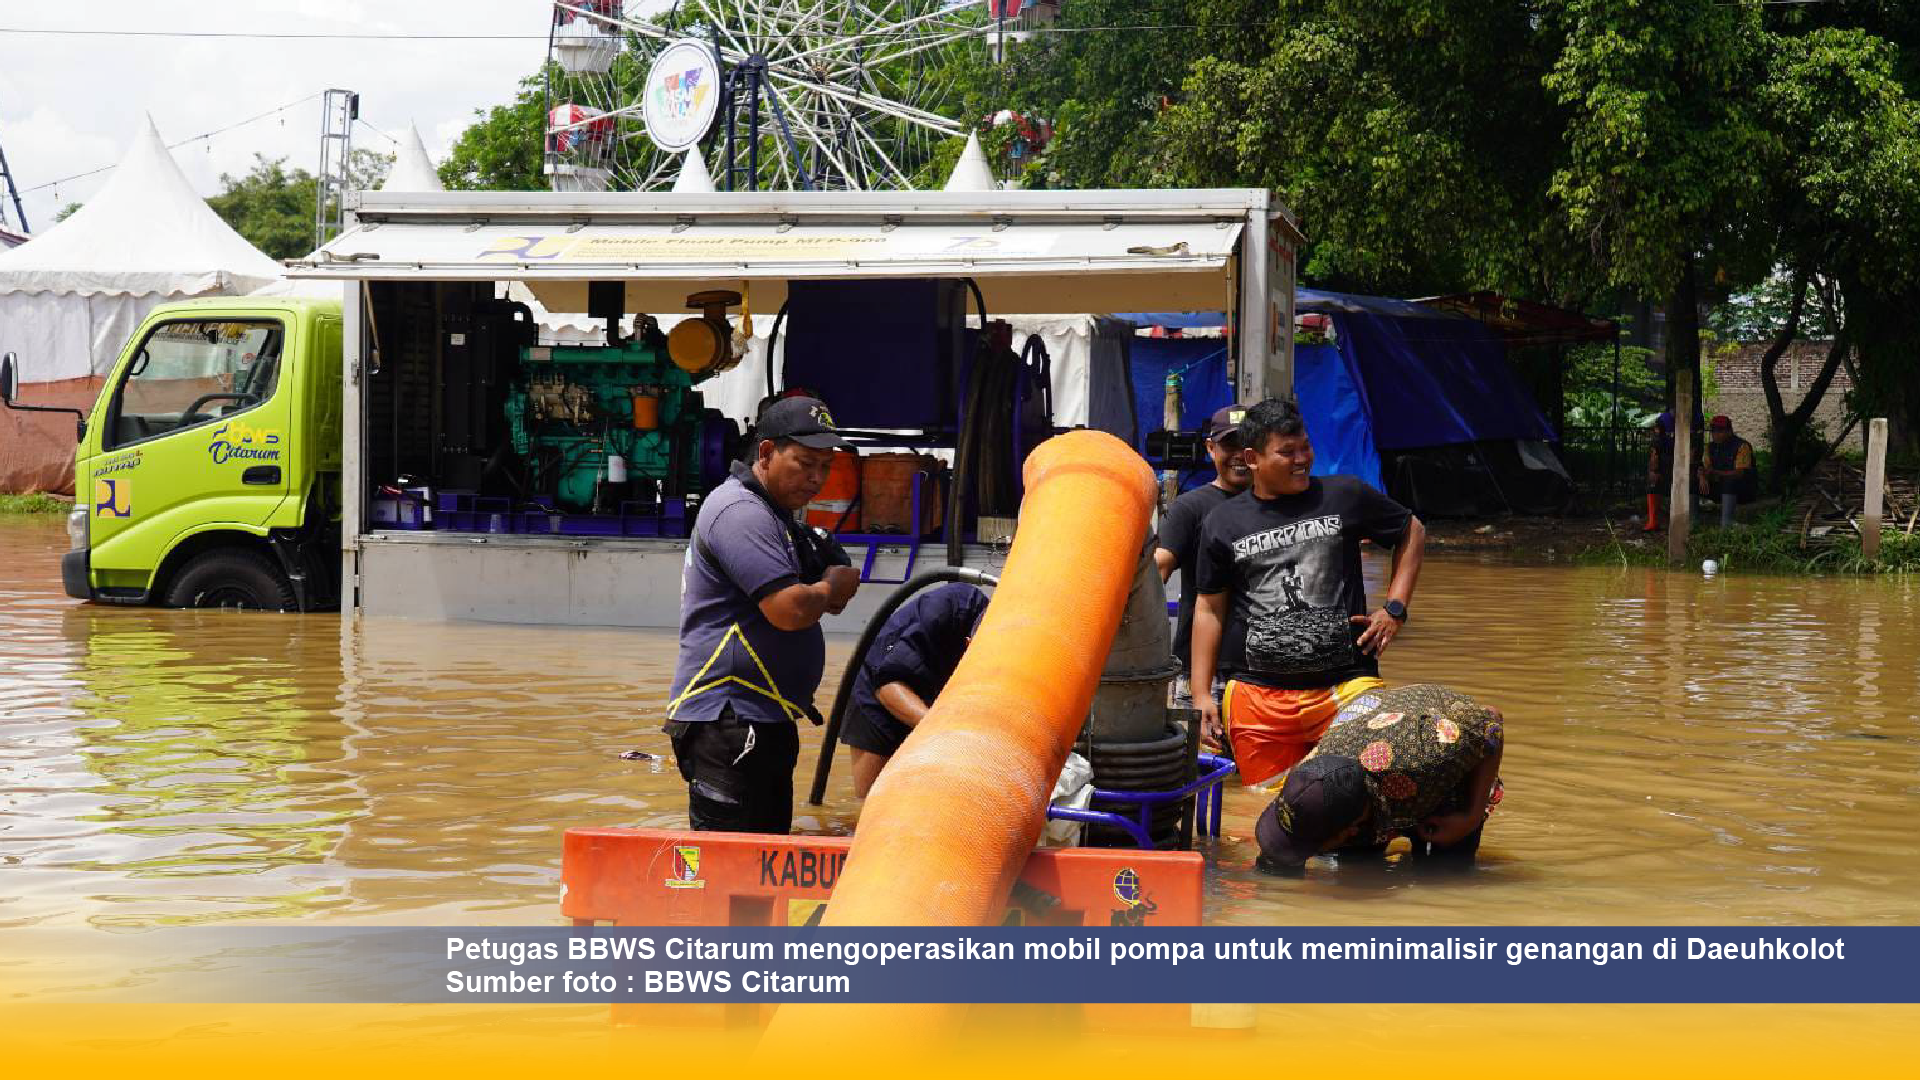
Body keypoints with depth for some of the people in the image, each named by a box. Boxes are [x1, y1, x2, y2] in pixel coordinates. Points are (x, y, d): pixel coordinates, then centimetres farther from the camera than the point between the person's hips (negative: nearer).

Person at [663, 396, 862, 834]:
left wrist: (822, 595, 4)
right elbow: (789, 610, -23)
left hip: (766, 722, 11)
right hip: (728, 724, -11)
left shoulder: (772, 514, 21)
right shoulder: (740, 511, -14)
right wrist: (832, 589, -2)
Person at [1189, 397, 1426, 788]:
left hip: (1346, 686, 0)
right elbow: (1209, 609, 12)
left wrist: (1395, 609, 9)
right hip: (1257, 694, 1)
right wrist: (1201, 694, 7)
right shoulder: (1223, 522, 7)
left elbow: (1412, 532, 20)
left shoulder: (1346, 496, 6)